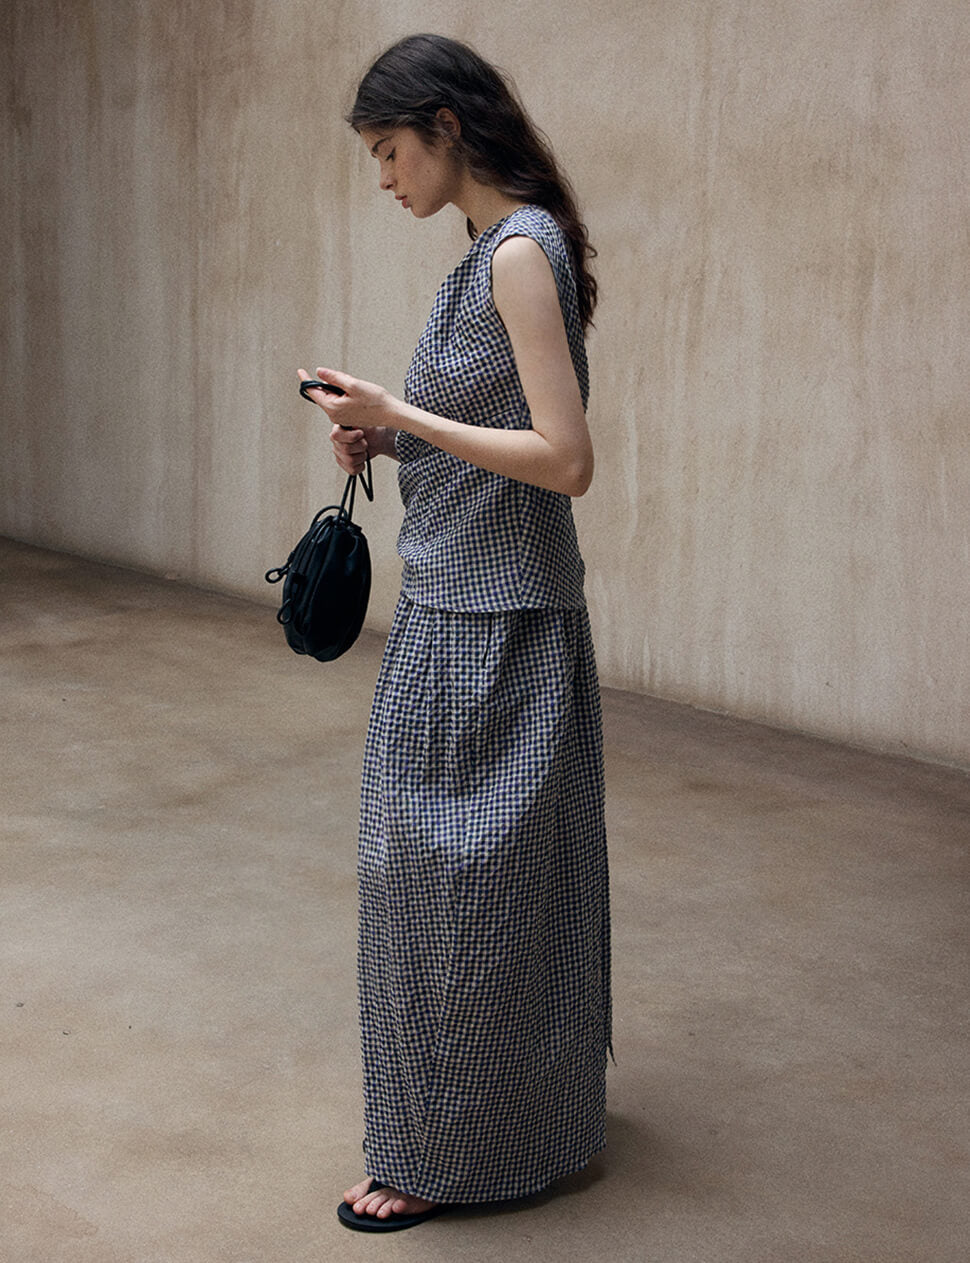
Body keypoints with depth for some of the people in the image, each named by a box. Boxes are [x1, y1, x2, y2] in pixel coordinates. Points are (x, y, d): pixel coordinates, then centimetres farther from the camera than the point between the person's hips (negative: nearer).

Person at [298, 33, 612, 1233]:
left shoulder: (522, 252, -18)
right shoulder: (495, 249, 11)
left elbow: (564, 458, -24)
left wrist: (405, 415, -17)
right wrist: (391, 437, 4)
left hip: (492, 627, -9)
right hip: (460, 609, 9)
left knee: (455, 876, 1)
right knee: (449, 872, 18)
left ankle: (449, 1150, 16)